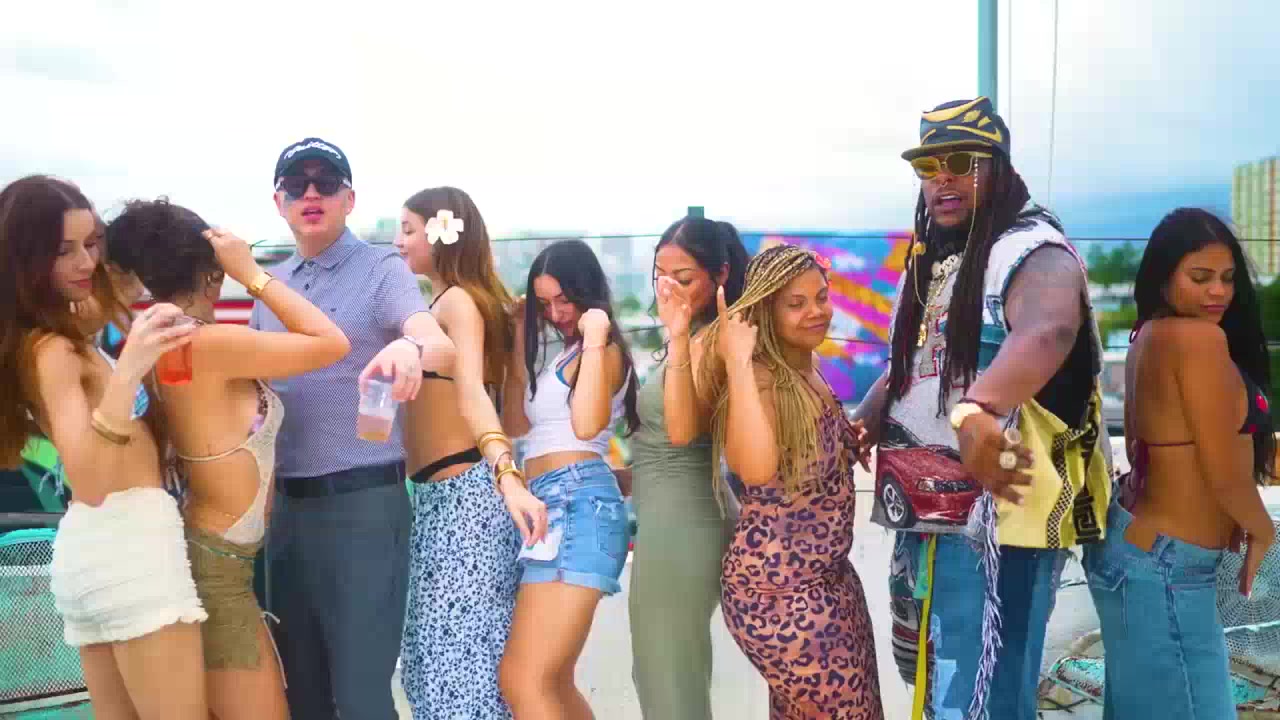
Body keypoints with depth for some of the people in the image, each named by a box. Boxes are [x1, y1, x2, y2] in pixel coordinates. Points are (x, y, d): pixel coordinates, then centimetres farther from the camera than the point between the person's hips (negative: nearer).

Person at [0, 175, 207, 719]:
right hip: (130, 540, -10)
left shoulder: (61, 331, 12)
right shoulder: (50, 348, -15)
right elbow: (89, 483, -27)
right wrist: (127, 372, -40)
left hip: (85, 546, 10)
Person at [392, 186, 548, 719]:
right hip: (438, 494, 10)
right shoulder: (442, 305, 17)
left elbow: (472, 393, -30)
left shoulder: (458, 301, -13)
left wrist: (507, 477, -42)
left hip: (464, 492, -10)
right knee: (436, 645, 16)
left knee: (462, 650, -6)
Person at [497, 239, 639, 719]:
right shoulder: (556, 355, 25)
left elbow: (587, 424, -20)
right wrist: (518, 344, 17)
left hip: (580, 502, -10)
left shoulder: (603, 350, -2)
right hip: (548, 504, 10)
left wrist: (595, 339, -16)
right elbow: (515, 424, 20)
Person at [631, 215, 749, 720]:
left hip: (678, 522, -10)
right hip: (671, 515, 10)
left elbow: (681, 430, -32)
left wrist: (678, 338, -33)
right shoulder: (693, 339, 11)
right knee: (679, 671, 22)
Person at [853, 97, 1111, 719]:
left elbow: (1049, 330, -36)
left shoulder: (1031, 249, -13)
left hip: (998, 512, -9)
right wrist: (857, 429, 5)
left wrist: (974, 410, -54)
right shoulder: (929, 264, 15)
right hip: (926, 514, 9)